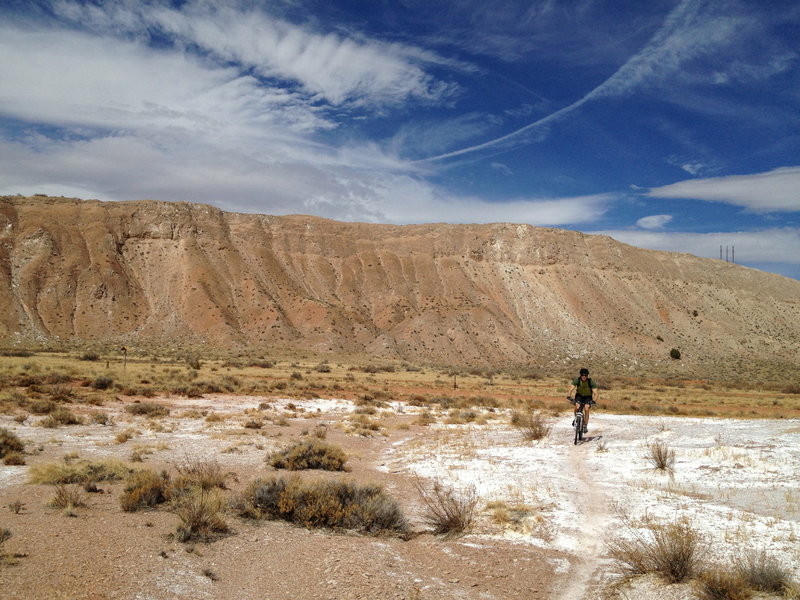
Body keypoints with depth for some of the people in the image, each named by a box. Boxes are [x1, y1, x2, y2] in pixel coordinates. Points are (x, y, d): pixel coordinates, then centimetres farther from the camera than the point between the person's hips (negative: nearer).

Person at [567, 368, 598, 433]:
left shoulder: (591, 382, -25)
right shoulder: (577, 380, -21)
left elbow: (595, 393, -27)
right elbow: (571, 389, -26)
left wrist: (594, 400, -45)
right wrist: (569, 396, -45)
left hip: (588, 397, -1)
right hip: (579, 395, 1)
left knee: (586, 409, -23)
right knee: (577, 407, -25)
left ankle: (585, 426, -14)